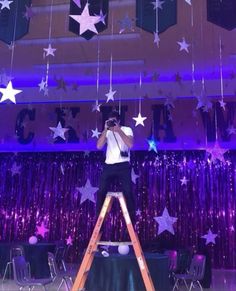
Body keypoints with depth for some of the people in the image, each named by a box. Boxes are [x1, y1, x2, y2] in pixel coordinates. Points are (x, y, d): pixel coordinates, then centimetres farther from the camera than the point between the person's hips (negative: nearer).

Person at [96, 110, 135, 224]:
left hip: (123, 165, -3)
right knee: (101, 191, -3)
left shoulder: (126, 130, 4)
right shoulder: (107, 132, 12)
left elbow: (130, 144, -14)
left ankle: (132, 220, 5)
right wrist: (106, 130, -8)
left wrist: (119, 131, -16)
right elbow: (99, 146, -4)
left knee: (128, 192, -7)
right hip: (108, 165, 3)